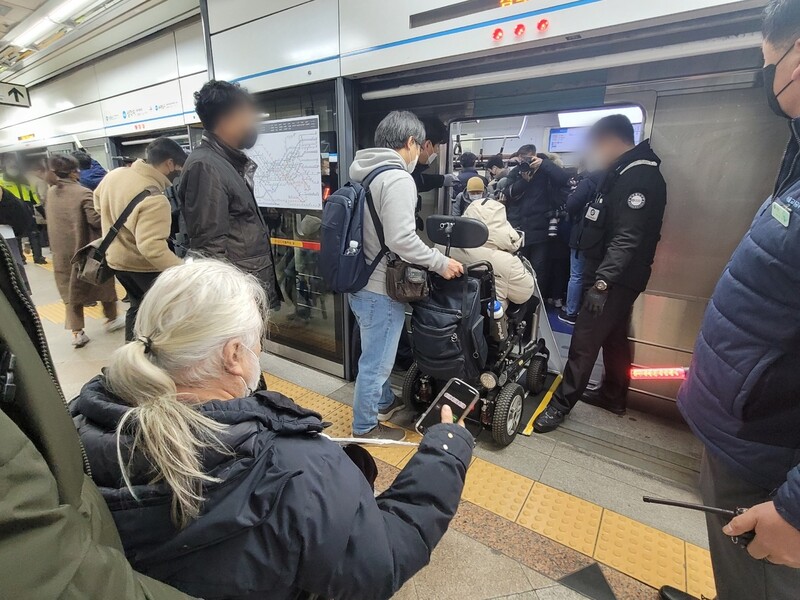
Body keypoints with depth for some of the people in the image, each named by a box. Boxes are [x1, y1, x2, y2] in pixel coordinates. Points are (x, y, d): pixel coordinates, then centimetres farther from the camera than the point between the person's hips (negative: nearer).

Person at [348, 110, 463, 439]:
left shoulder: (365, 173, 10)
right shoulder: (398, 179, -19)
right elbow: (401, 239, -27)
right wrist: (441, 262, -14)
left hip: (361, 281, 10)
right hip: (381, 288, -10)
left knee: (377, 354, 26)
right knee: (376, 361, 7)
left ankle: (384, 402, 47)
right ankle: (365, 427, 27)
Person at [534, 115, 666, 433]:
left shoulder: (640, 178, -16)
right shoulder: (622, 173, 15)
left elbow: (628, 238, -26)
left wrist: (602, 281, -30)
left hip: (617, 280, -10)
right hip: (615, 277, 10)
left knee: (585, 341, -6)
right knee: (614, 338, 19)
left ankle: (561, 403, 4)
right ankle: (613, 395, 34)